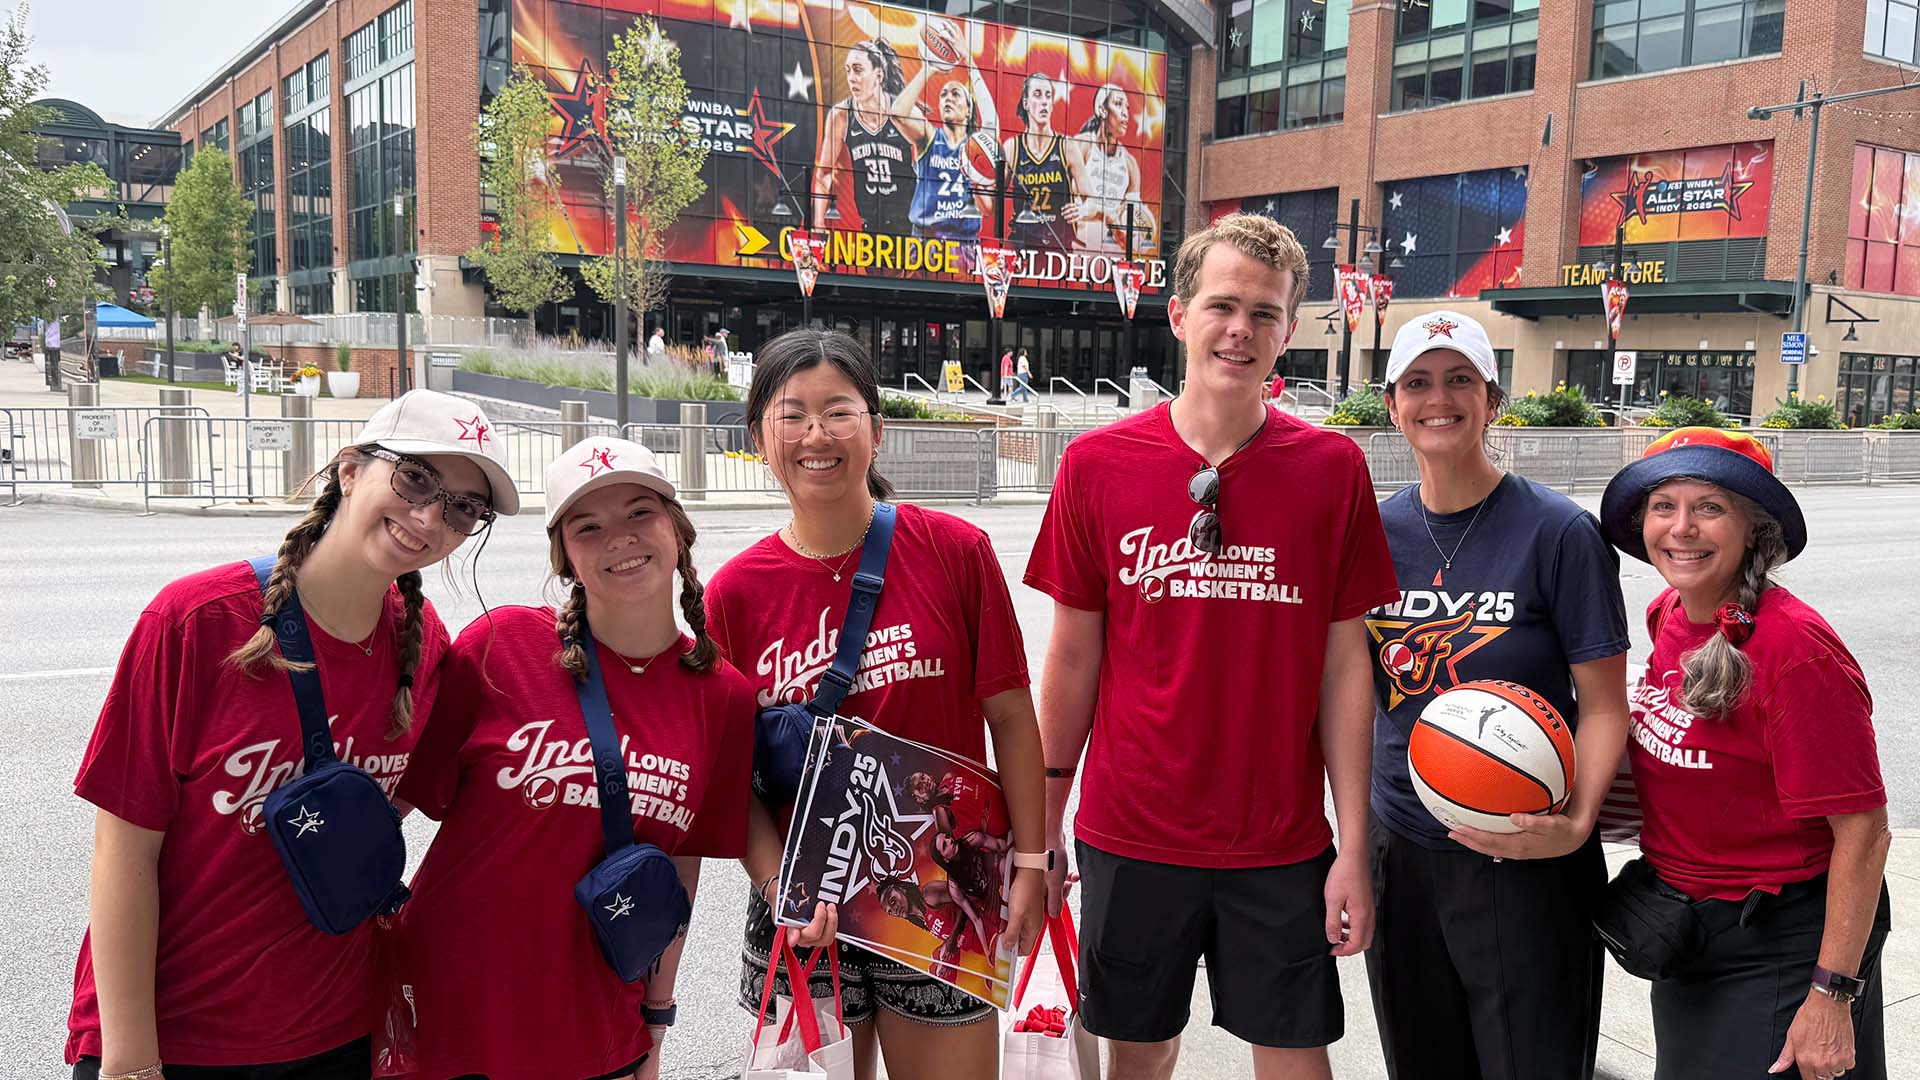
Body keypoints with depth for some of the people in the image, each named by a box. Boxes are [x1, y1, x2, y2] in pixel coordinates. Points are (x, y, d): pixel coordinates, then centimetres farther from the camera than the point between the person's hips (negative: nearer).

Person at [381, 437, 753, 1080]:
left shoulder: (724, 696, -4)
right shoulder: (499, 645, -11)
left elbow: (682, 868, 4)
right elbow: (401, 796, -7)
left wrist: (656, 1021, 9)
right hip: (448, 1020, -2)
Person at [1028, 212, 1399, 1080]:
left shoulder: (1333, 469, -4)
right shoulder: (1096, 464, -4)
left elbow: (1344, 663, -1)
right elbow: (1073, 656, 2)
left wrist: (1353, 846, -3)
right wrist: (1043, 824, 3)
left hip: (1283, 843, 0)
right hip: (1130, 836, 0)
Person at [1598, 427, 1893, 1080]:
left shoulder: (1795, 647, -25)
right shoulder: (1669, 614, -2)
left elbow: (1864, 831, -23)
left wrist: (1833, 995, -22)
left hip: (1781, 944, -8)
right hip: (1686, 928, 8)